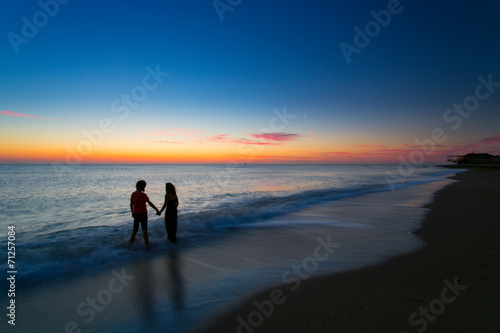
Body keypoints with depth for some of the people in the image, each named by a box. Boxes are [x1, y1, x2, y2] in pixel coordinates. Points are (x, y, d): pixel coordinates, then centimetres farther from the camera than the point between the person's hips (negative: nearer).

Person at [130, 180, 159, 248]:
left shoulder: (133, 194, 5)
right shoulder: (143, 194, -15)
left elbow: (131, 204, 13)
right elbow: (150, 203, -21)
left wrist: (133, 212, 25)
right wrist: (157, 210, -21)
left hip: (136, 214, 6)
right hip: (143, 214, -6)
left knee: (135, 227, 22)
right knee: (144, 229, 0)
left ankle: (132, 239, 38)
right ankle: (147, 244, -1)